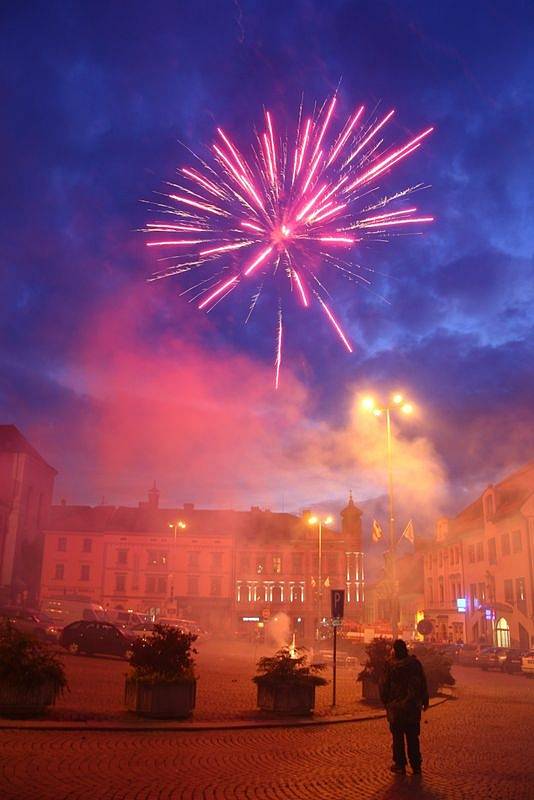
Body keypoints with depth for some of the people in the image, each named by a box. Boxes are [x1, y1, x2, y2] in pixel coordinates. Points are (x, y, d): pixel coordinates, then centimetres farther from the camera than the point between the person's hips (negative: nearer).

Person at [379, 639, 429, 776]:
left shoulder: (390, 664, -11)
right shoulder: (415, 663, -4)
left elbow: (384, 685, -6)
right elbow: (423, 683, 3)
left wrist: (385, 701, 8)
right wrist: (424, 701, 13)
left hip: (396, 707, -3)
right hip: (413, 706, 3)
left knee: (398, 737, 9)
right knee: (413, 737, 12)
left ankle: (400, 764, 12)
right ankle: (416, 765, 16)